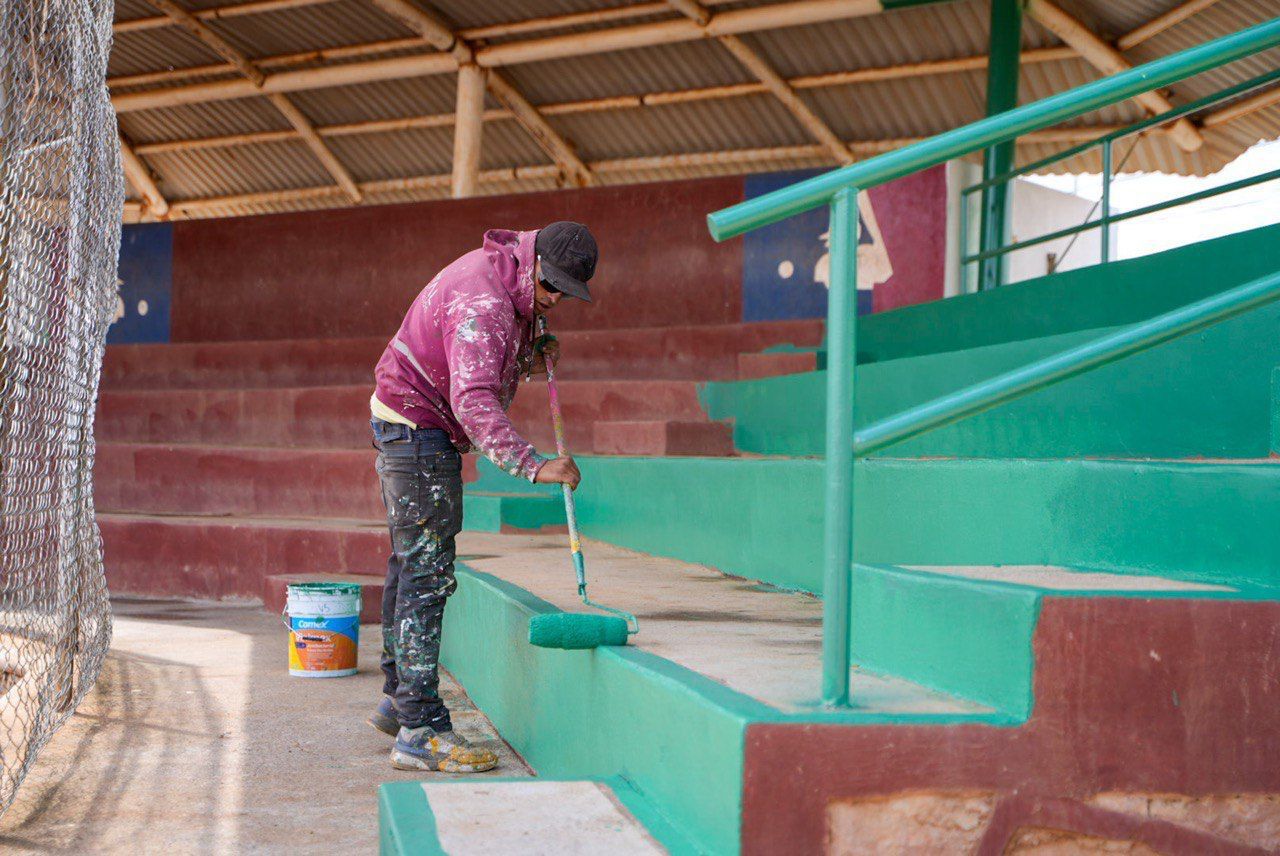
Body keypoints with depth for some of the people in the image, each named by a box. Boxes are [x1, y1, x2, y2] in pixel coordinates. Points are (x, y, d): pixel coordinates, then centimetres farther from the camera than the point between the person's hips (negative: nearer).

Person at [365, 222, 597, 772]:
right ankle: (420, 729, -16)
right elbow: (474, 401, -39)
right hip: (418, 425, -11)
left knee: (411, 563, 18)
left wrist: (529, 362, 3)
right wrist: (532, 465, -48)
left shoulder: (508, 282, 5)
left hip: (408, 427, 11)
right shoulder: (483, 301, -27)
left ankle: (398, 699, 30)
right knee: (428, 573, -14)